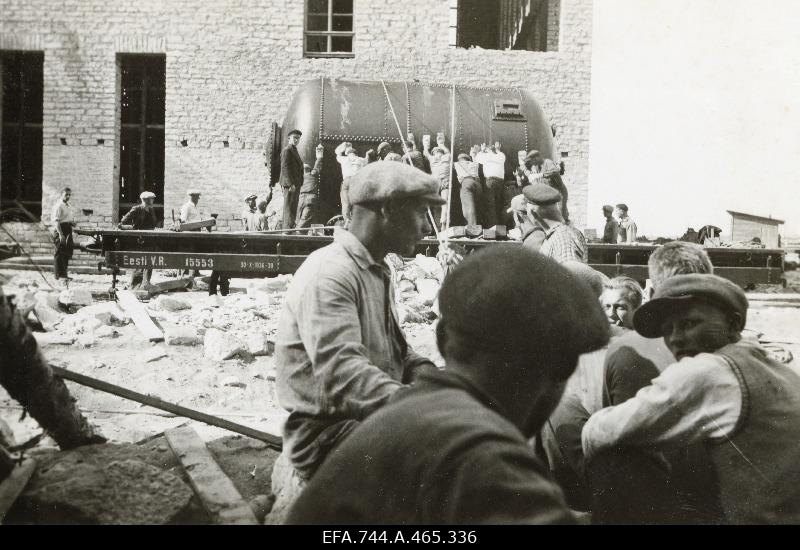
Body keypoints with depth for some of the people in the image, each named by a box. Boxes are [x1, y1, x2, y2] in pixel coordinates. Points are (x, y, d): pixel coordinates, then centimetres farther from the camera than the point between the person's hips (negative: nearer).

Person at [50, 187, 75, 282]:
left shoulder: (67, 206, 18)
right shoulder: (58, 206, -12)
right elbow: (56, 221, -19)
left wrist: (72, 222, 6)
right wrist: (61, 234, -27)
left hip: (67, 231, 9)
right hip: (60, 230, -9)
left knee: (67, 253, 12)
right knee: (60, 253, -6)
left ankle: (63, 274, 21)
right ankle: (59, 274, -3)